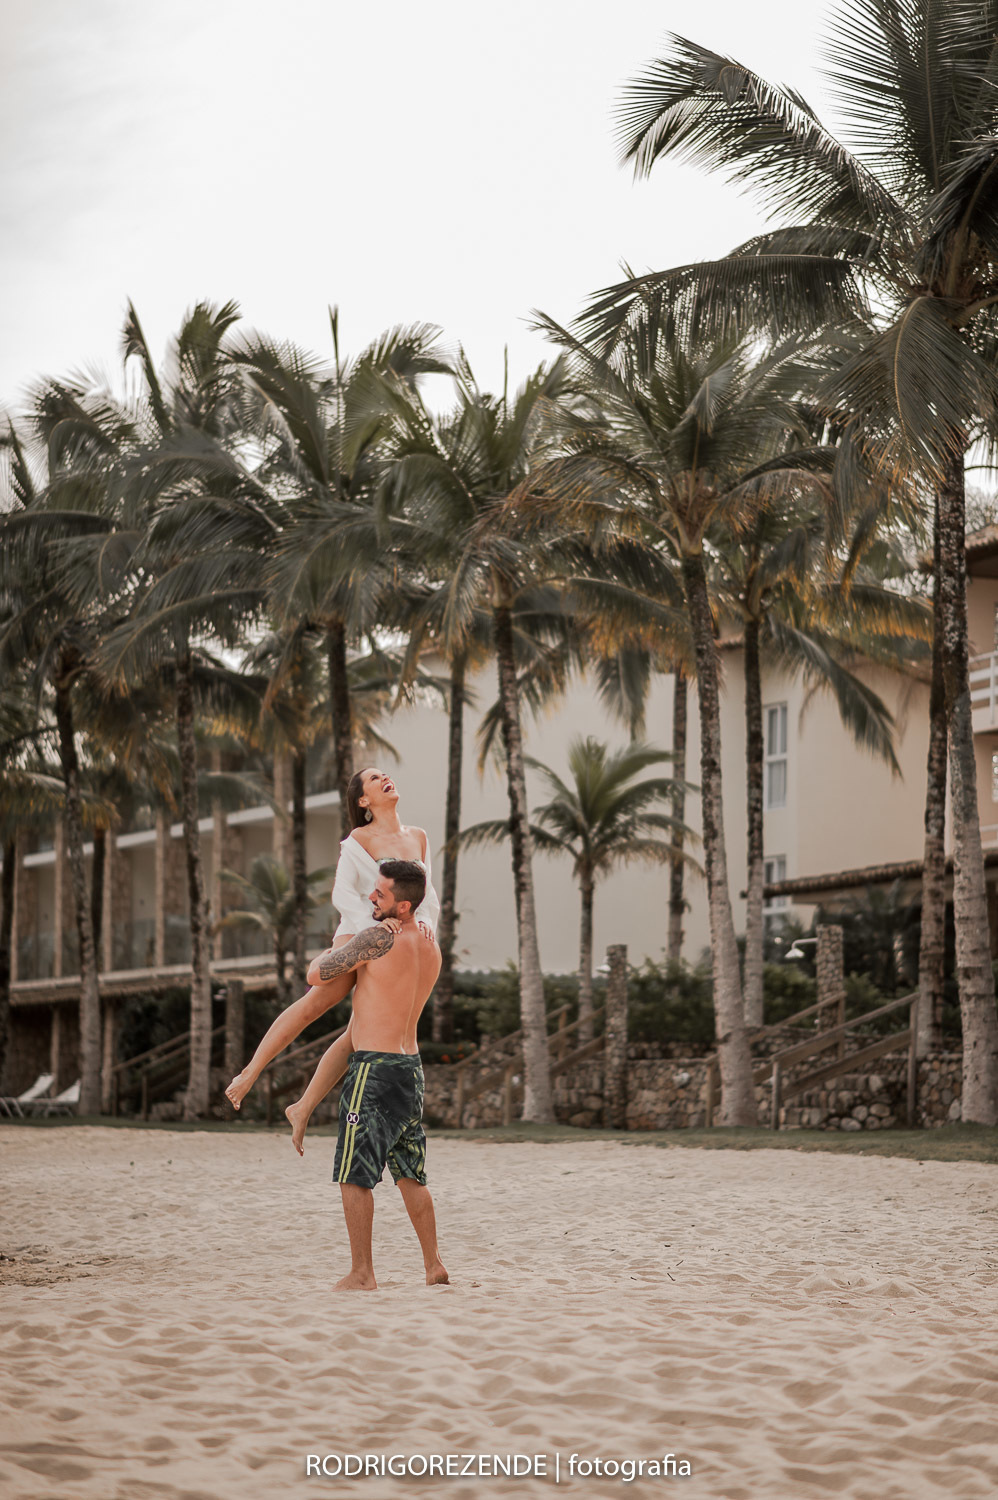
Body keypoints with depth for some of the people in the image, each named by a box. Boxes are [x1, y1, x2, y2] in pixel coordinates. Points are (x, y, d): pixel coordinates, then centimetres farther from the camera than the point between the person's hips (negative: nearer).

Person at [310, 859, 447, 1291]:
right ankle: (434, 1266, 16)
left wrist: (334, 950, 10)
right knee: (410, 1174, 15)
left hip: (373, 1066, -8)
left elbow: (316, 973, -10)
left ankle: (361, 1273, 1)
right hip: (410, 1065, 8)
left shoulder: (380, 938, -16)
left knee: (354, 1175, 0)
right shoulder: (431, 948, 9)